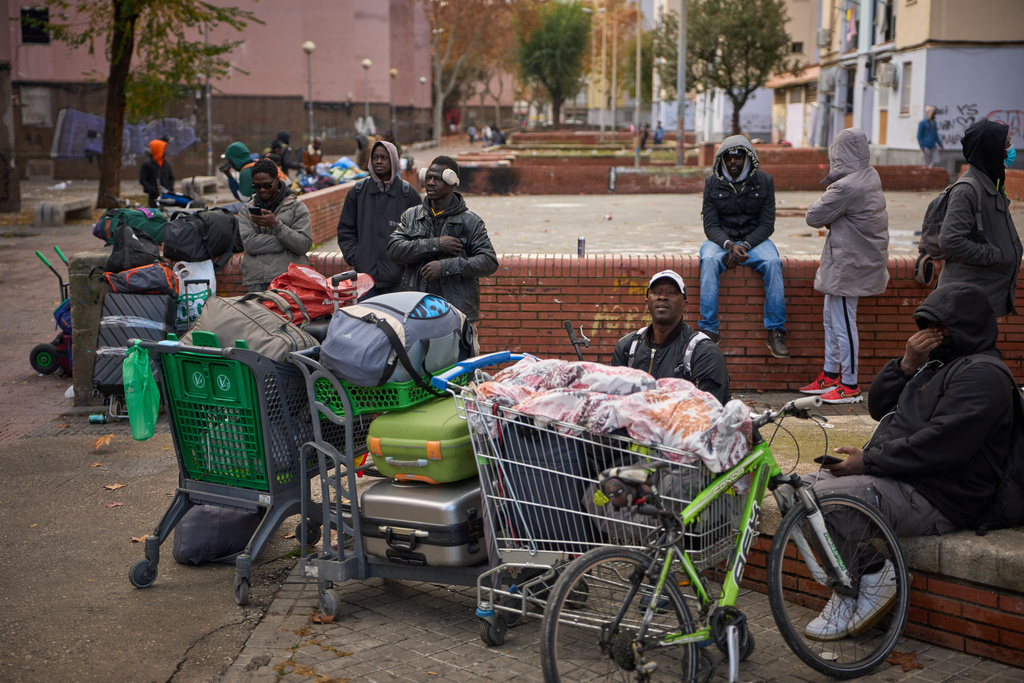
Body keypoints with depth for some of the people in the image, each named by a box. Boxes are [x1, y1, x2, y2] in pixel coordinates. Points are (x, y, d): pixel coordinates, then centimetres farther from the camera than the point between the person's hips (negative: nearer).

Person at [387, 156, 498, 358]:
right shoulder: (411, 216, 14)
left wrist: (446, 266, -14)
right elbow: (394, 248, -2)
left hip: (458, 311, -2)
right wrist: (435, 245, -12)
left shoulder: (470, 222, 5)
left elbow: (489, 262, -4)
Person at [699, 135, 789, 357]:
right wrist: (729, 245, -24)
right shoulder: (712, 183, 0)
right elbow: (710, 225, -4)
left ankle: (775, 332, -26)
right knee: (709, 260, -34)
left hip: (754, 239, 0)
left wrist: (744, 246, -19)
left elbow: (767, 224, -3)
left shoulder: (764, 181, 0)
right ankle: (709, 330, -33)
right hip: (721, 239, 0)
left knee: (772, 262, -31)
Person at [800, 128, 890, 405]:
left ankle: (850, 386, 7)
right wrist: (833, 219, -5)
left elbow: (813, 217, -17)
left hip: (848, 264, -10)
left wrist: (822, 202, 2)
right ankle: (830, 376, 31)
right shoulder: (871, 175, 6)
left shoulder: (846, 187, -24)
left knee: (843, 323, -1)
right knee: (830, 318, 20)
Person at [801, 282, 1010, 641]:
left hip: (932, 500, -11)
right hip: (894, 476, 11)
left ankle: (874, 576, -8)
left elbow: (940, 446, -24)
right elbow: (878, 407, 19)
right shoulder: (937, 363, 20)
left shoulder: (982, 376, -12)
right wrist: (907, 366, 1)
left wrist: (868, 461, -19)